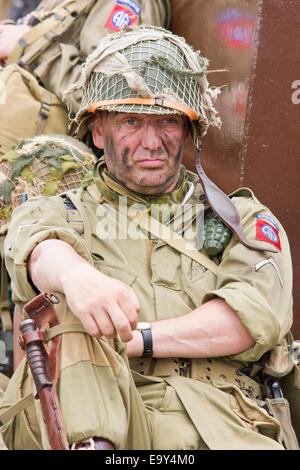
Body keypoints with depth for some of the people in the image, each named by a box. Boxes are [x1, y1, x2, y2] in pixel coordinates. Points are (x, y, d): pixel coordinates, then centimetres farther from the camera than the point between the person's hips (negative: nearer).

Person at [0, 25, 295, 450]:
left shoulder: (244, 219, 20)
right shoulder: (58, 213, 20)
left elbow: (259, 315, 0)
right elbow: (40, 250, -7)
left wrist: (133, 338, -10)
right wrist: (76, 275, -33)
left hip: (217, 427, 0)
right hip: (95, 422, 1)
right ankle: (89, 448, -44)